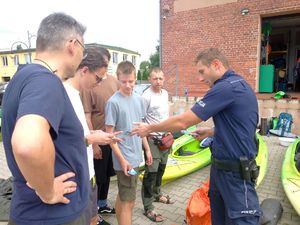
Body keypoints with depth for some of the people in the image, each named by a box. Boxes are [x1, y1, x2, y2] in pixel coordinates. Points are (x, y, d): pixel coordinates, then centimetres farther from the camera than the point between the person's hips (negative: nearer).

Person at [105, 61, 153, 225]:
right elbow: (109, 134, -13)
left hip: (136, 156, 7)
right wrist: (122, 159, -16)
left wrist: (147, 149, 13)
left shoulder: (138, 100, 6)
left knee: (123, 196, 22)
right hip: (124, 159, -6)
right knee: (128, 201, 1)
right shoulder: (113, 102, -14)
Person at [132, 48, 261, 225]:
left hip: (236, 173, -10)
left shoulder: (226, 87, -23)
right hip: (220, 167, 10)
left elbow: (182, 122, -21)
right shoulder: (237, 84, 9)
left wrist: (149, 129, -8)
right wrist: (211, 131, 11)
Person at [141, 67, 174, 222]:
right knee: (151, 172, -2)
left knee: (161, 169, 19)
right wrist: (148, 135, -16)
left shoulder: (165, 93, 7)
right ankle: (148, 208, 11)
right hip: (152, 139, -7)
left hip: (165, 137, 7)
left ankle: (157, 194, 40)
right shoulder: (146, 96, -16)